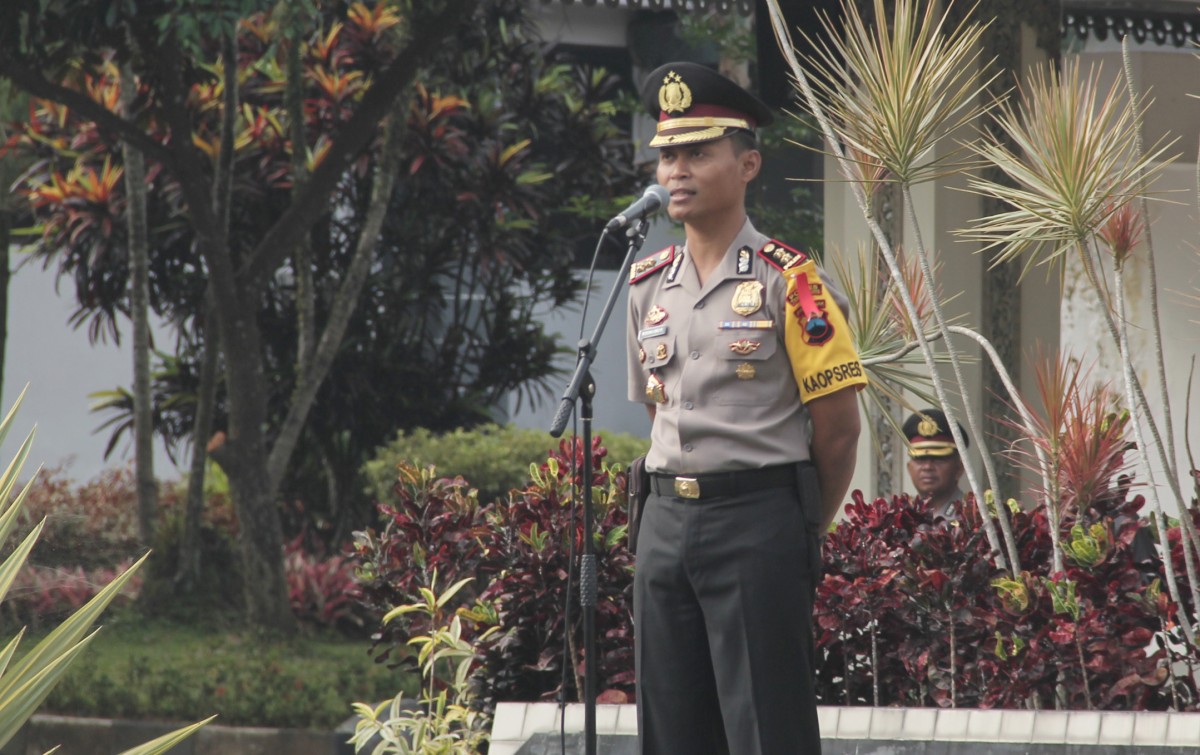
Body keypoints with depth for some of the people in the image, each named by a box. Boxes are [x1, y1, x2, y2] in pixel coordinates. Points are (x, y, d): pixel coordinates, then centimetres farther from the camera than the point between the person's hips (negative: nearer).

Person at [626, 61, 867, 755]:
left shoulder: (789, 281, -6)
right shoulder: (649, 285, 12)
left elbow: (838, 429, -3)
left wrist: (802, 533, 5)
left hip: (758, 522, -6)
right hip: (666, 520, 6)